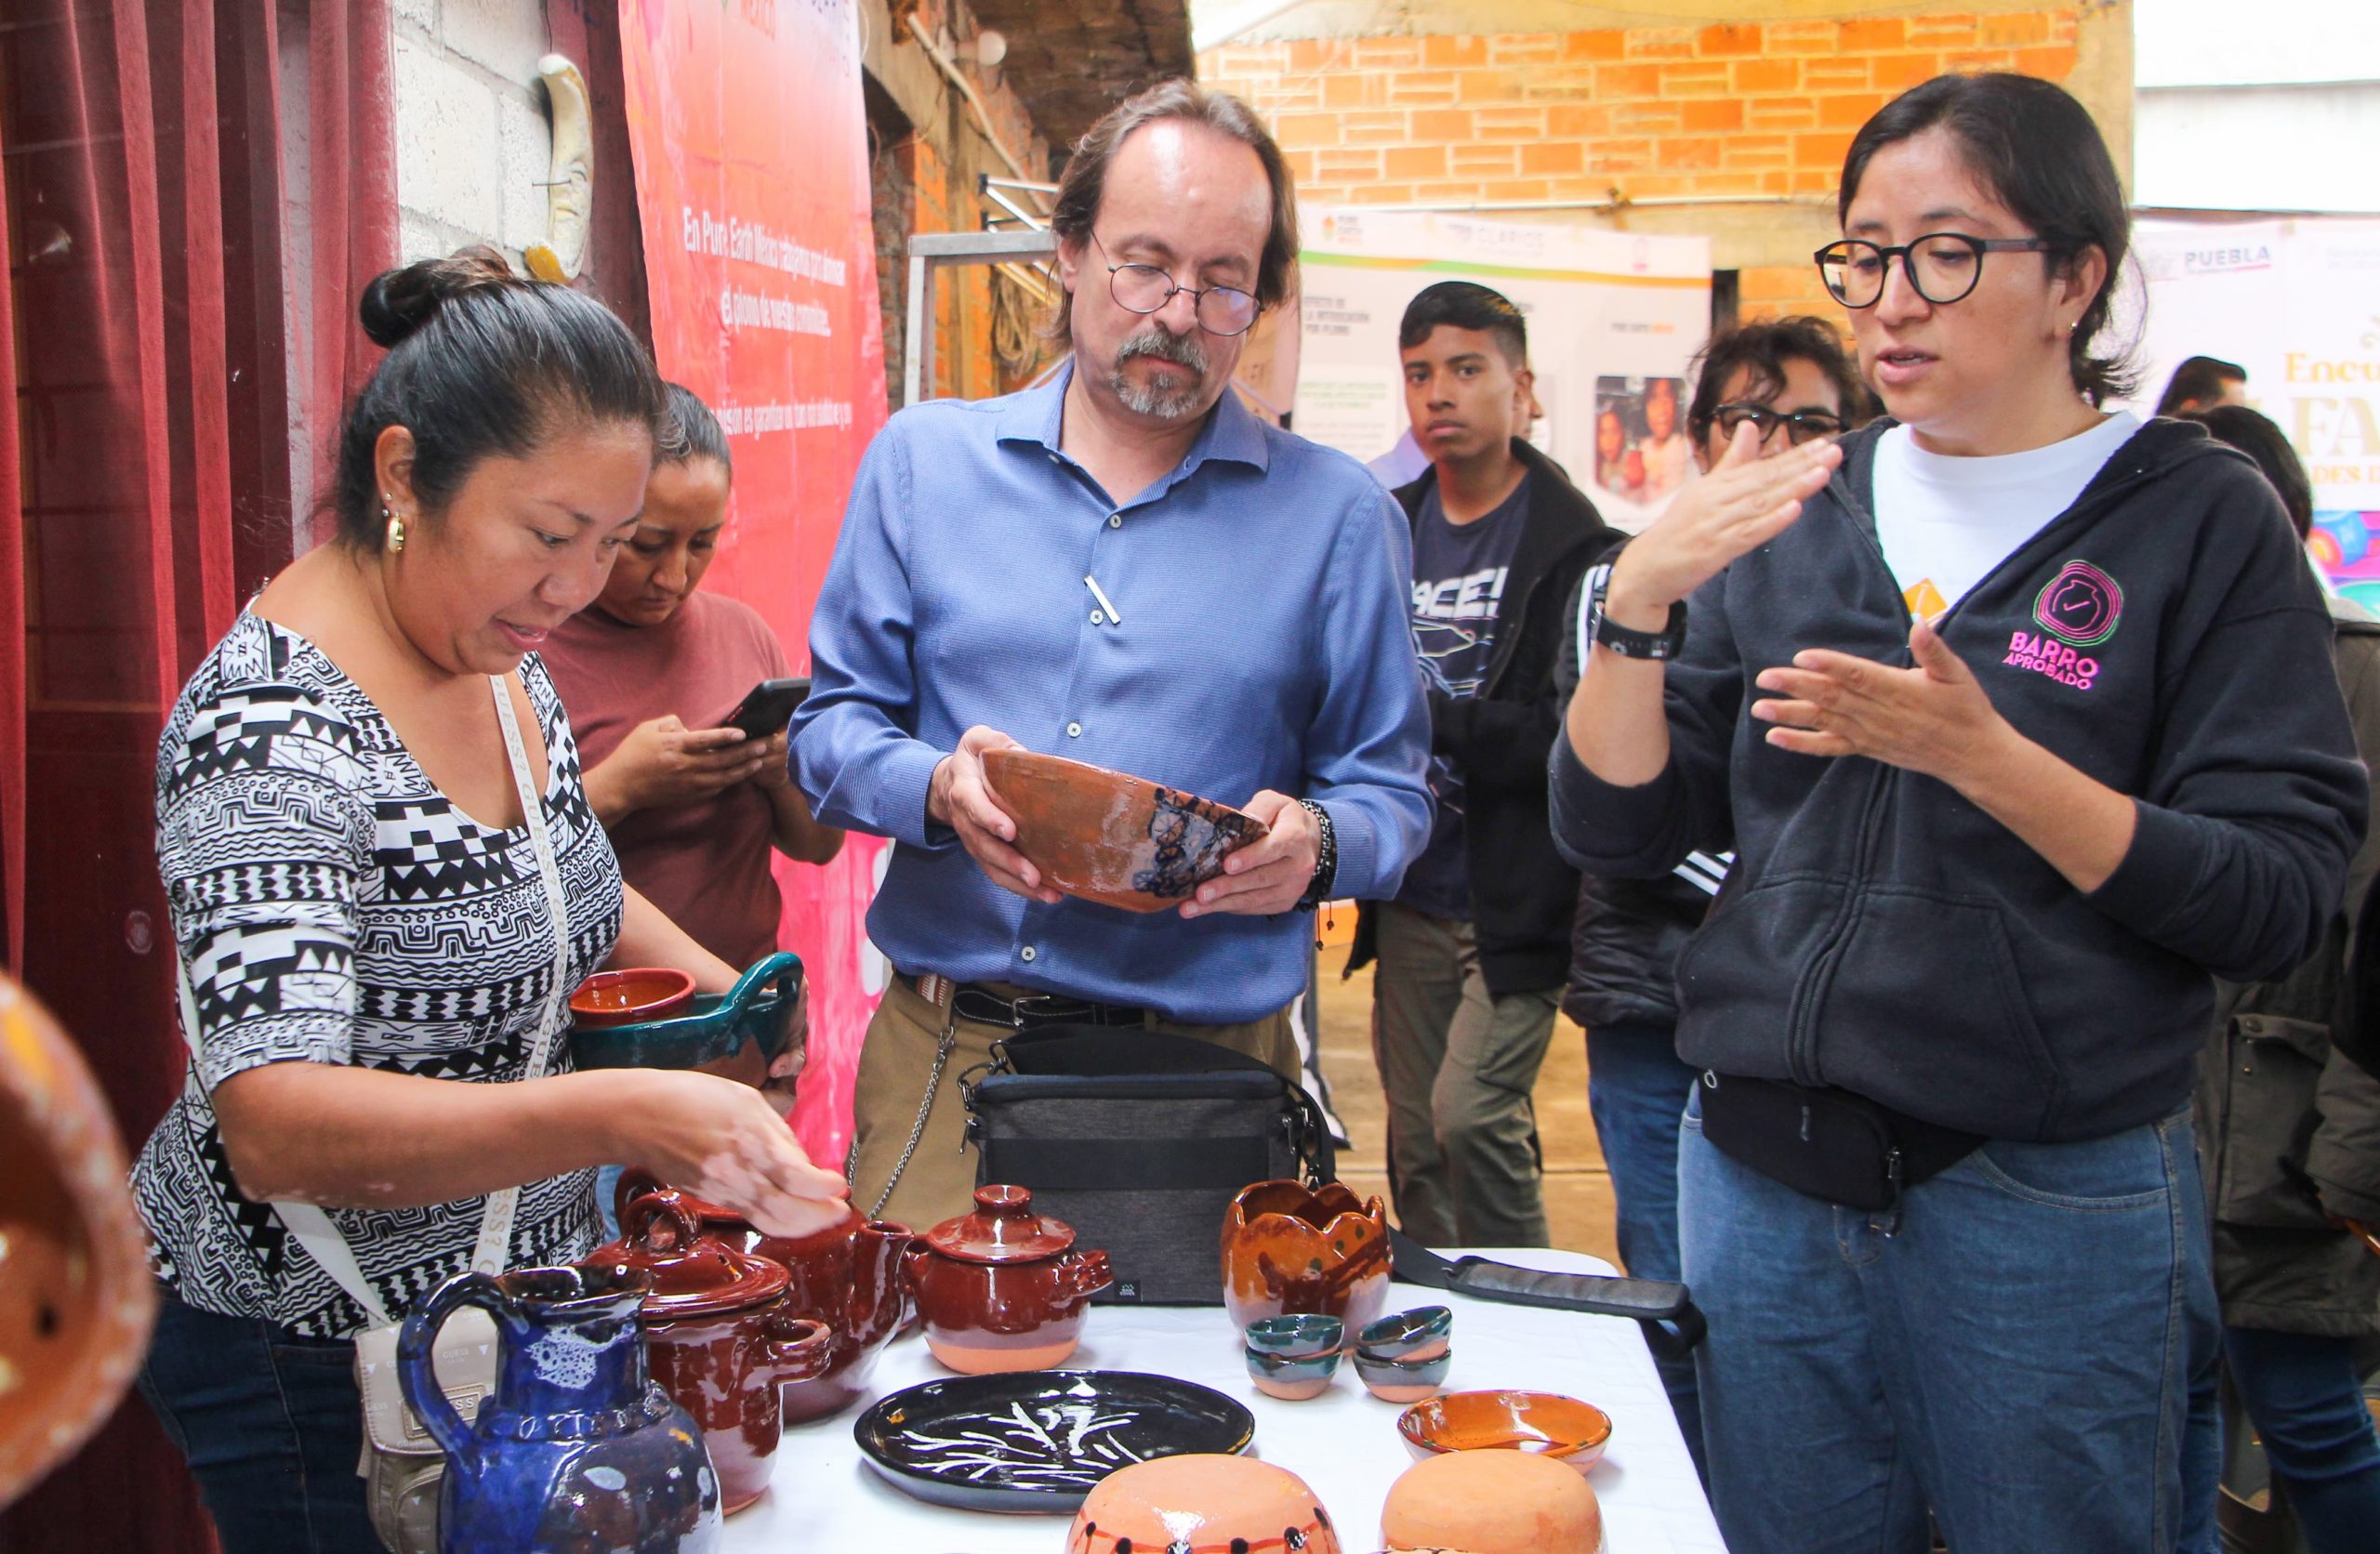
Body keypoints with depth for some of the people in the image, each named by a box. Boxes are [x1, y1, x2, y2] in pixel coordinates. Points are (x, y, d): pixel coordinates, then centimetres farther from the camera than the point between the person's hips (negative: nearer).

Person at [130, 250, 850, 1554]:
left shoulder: (497, 655, -1)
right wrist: (623, 1114, -50)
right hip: (317, 1350, -8)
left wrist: (714, 984, -1)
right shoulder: (274, 733, -27)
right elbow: (278, 1130, -37)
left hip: (510, 1287, 8)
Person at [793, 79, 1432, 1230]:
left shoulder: (1337, 517, 3)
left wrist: (1315, 843, -17)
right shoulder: (923, 459, 7)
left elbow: (1390, 795, 5)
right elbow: (832, 727, 7)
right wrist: (938, 786, -13)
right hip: (942, 1053, 1)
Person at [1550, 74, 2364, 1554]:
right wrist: (1638, 602, -13)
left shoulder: (2202, 520, -4)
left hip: (2053, 1212, -3)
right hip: (1761, 1181, 4)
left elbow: (2281, 900, -12)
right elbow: (1616, 833, 3)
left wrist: (1979, 755, -23)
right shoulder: (1798, 516, 6)